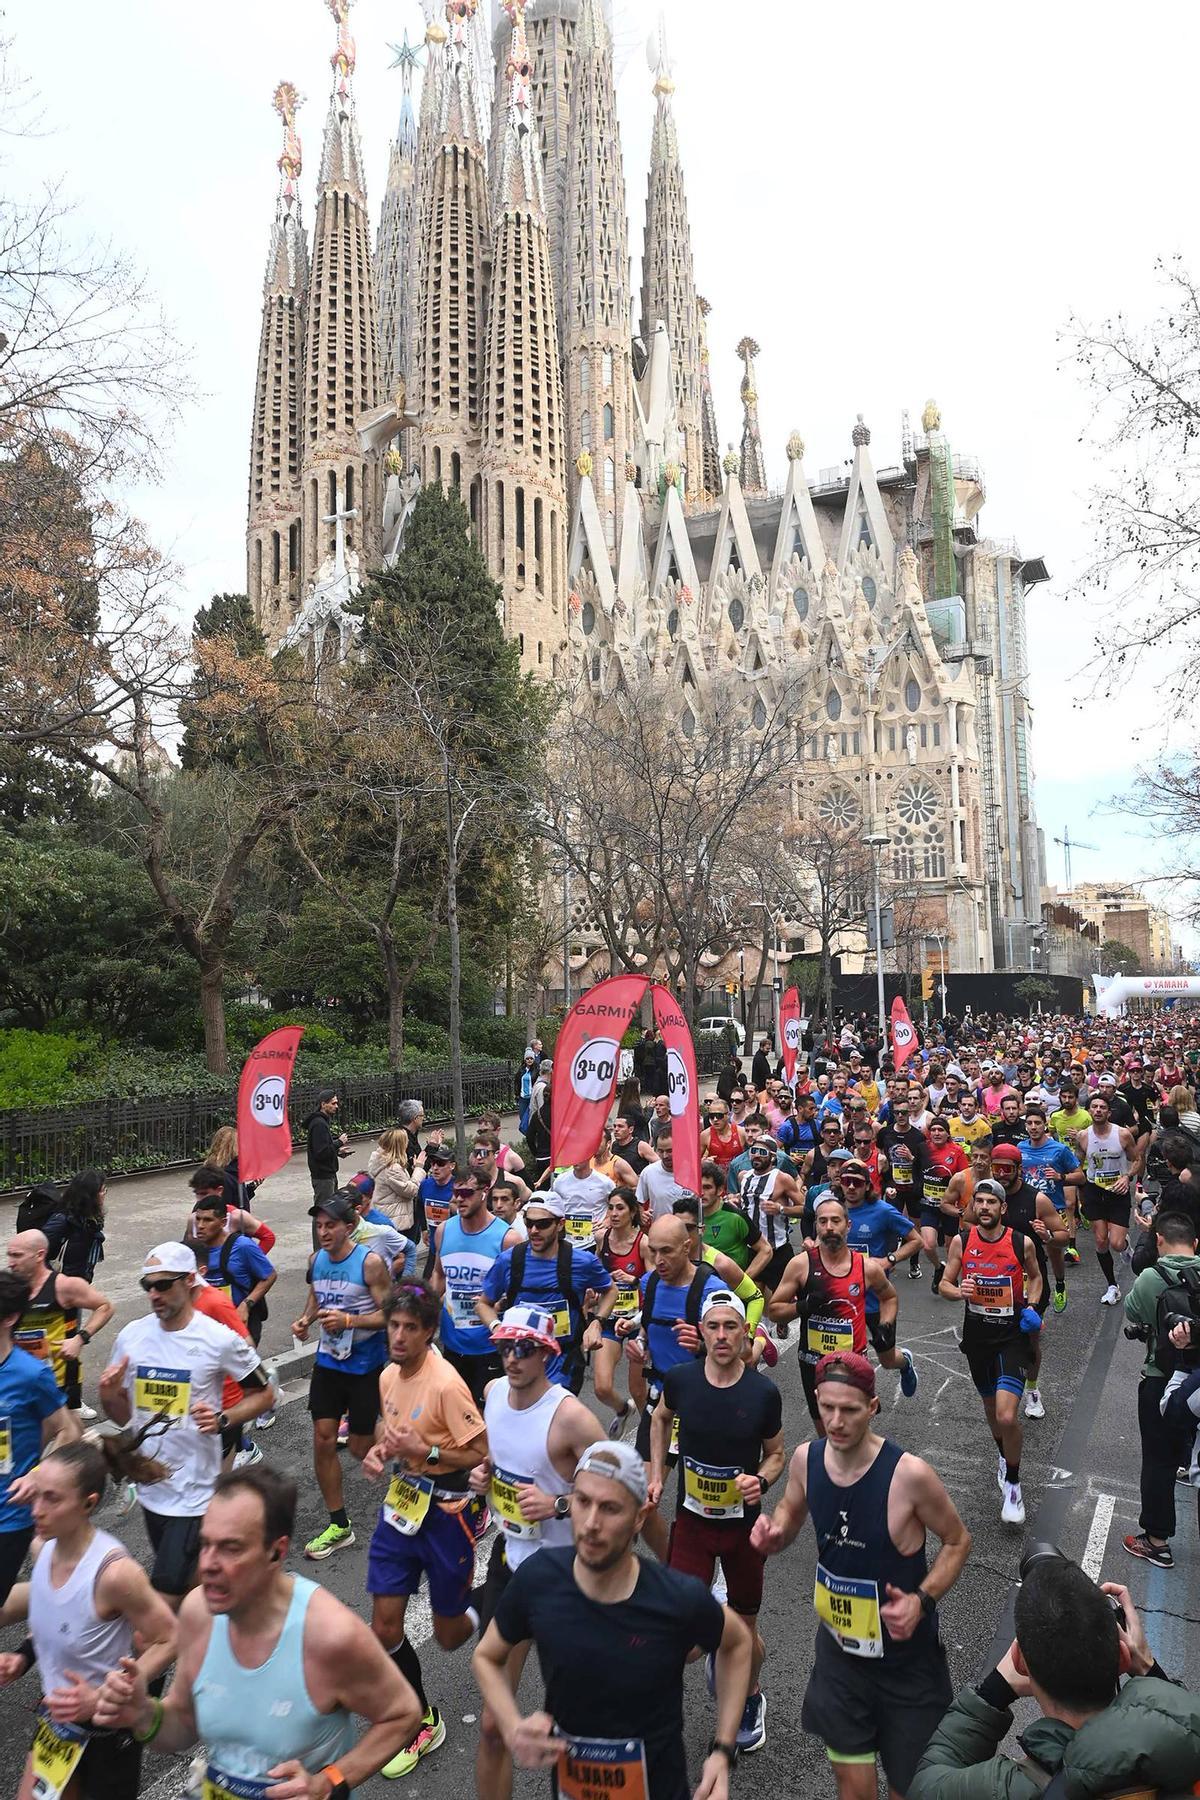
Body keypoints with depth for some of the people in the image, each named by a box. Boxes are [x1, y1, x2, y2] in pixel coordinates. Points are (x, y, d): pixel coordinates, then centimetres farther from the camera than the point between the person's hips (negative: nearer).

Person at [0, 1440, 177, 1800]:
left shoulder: (114, 1571, -33)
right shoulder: (47, 1547, -12)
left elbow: (169, 1642, -22)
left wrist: (105, 1697, -28)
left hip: (107, 1727, -6)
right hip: (54, 1718, 6)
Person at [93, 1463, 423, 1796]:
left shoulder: (331, 1633, -32)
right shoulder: (198, 1611, -16)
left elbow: (401, 1714, -16)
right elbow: (184, 1724, 0)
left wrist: (329, 1784, -25)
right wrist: (144, 1716, -18)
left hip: (300, 1792, -4)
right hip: (215, 1790, 4)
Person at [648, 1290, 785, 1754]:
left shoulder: (763, 1393, -18)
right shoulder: (680, 1379, -15)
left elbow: (776, 1455, -1)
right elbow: (661, 1418, 9)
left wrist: (760, 1481, -21)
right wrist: (656, 1475, 3)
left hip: (743, 1524, 0)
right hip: (691, 1521, 1)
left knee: (745, 1629, 16)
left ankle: (751, 1699, 46)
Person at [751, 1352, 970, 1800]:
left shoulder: (909, 1474, -27)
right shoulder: (806, 1459, -13)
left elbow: (958, 1540, -10)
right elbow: (791, 1510, 8)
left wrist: (923, 1600, -23)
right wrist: (774, 1531, -14)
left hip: (907, 1657, -3)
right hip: (838, 1650, 3)